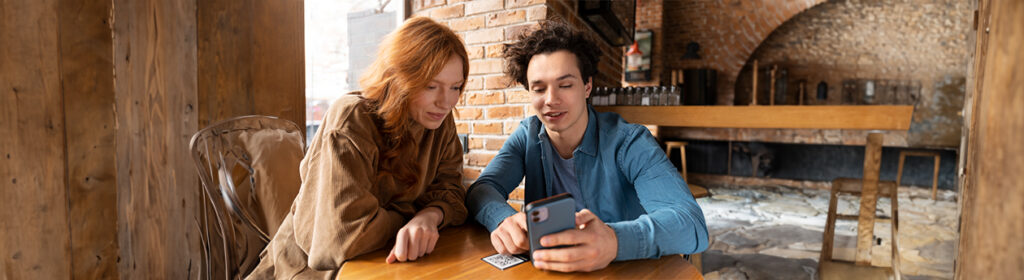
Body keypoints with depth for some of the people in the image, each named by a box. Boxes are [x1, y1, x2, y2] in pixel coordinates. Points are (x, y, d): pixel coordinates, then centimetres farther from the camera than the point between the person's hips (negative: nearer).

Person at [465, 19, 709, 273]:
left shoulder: (628, 143, -12)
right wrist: (504, 219, -31)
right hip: (546, 269, 2)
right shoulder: (528, 135, 2)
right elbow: (482, 189, -7)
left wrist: (614, 240, -44)